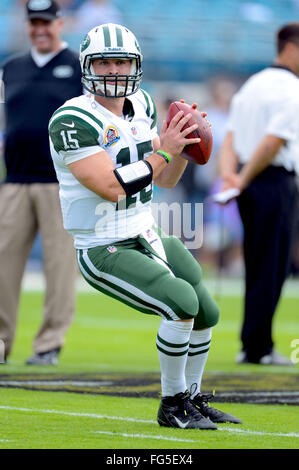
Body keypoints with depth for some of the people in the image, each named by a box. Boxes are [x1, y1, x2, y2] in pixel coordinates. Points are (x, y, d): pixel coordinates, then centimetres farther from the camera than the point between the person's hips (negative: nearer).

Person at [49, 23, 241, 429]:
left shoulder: (140, 106, 5)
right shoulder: (73, 121, -21)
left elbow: (165, 181, 10)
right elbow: (111, 187, -28)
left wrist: (184, 149, -9)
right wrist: (163, 151, -24)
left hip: (147, 239, 9)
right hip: (104, 253, -9)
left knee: (207, 315, 14)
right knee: (183, 302, -24)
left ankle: (193, 399, 35)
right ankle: (172, 405, -7)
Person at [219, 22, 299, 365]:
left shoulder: (251, 85, 17)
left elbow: (231, 138, 10)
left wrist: (229, 175, -2)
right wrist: (242, 180, -9)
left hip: (250, 186, 8)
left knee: (256, 268, 13)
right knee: (271, 269, -3)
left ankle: (255, 345, 14)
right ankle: (257, 347, -2)